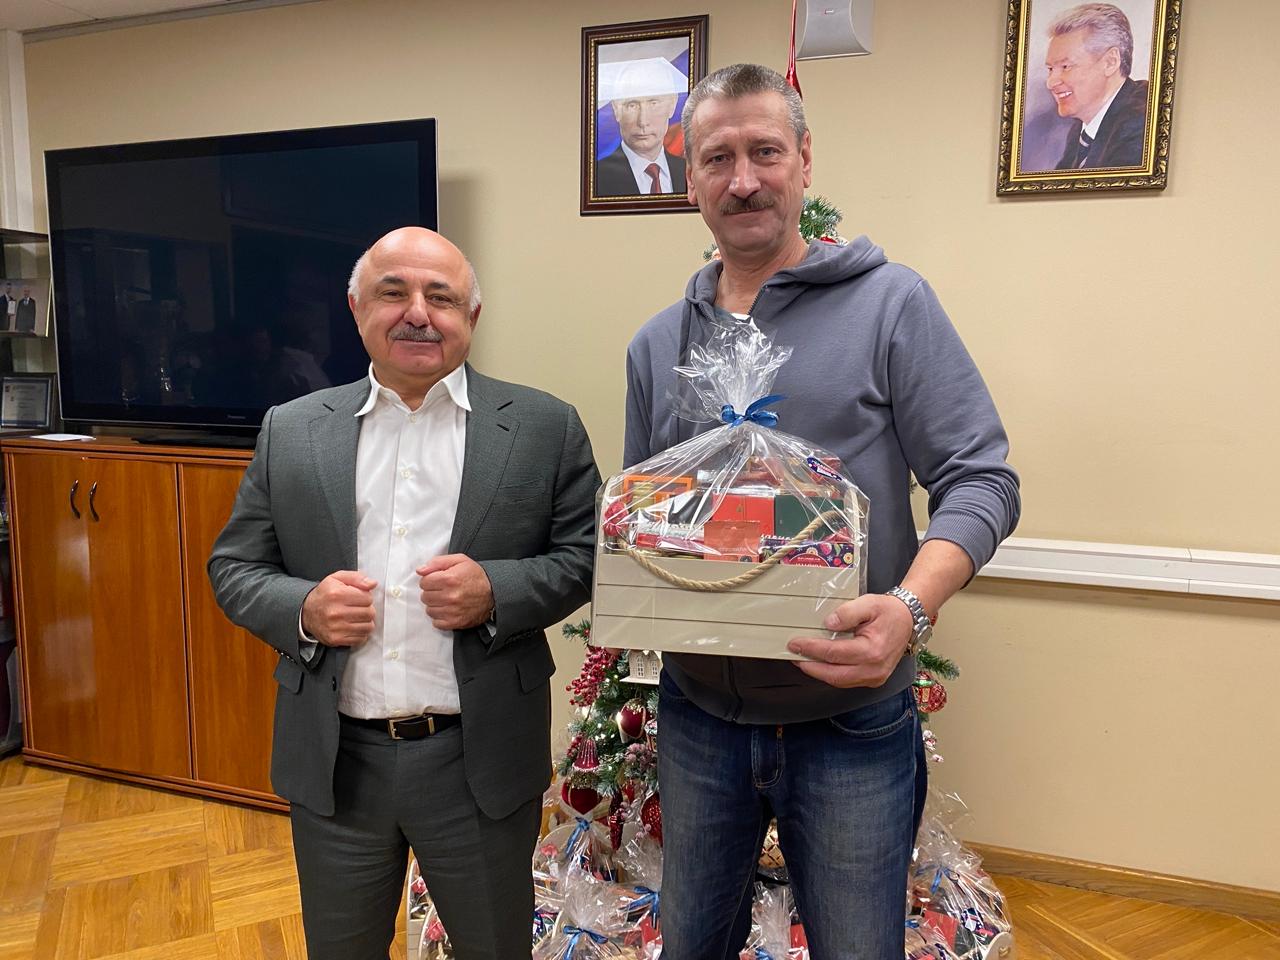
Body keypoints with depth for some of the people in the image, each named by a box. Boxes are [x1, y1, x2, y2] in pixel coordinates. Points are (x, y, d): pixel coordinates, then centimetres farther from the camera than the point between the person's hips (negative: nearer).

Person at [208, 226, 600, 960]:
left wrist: (497, 592, -20)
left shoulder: (545, 427, -4)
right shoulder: (291, 430, 3)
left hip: (481, 761, -1)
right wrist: (301, 607, -14)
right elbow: (234, 567, 6)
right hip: (332, 762, 2)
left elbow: (588, 556, -3)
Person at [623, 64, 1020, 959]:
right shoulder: (659, 343, 5)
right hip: (698, 714, 4)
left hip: (850, 721, -3)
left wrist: (909, 608, -29)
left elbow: (982, 481, -11)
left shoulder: (891, 303, -8)